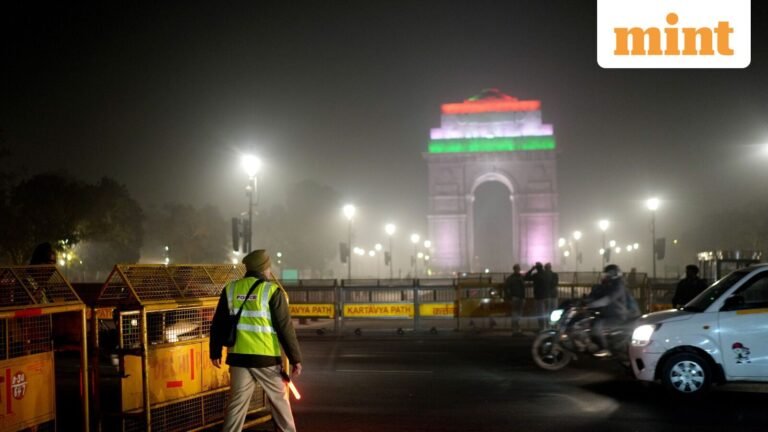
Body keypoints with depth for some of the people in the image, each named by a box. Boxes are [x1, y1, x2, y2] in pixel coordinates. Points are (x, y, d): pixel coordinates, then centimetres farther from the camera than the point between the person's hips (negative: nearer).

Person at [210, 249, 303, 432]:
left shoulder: (231, 290, 4)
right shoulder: (272, 291, -9)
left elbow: (218, 324, 9)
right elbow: (285, 328, -10)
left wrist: (215, 352, 21)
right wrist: (295, 358, -4)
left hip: (239, 357, 3)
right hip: (266, 357, -3)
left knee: (237, 402, 9)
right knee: (279, 400, 13)